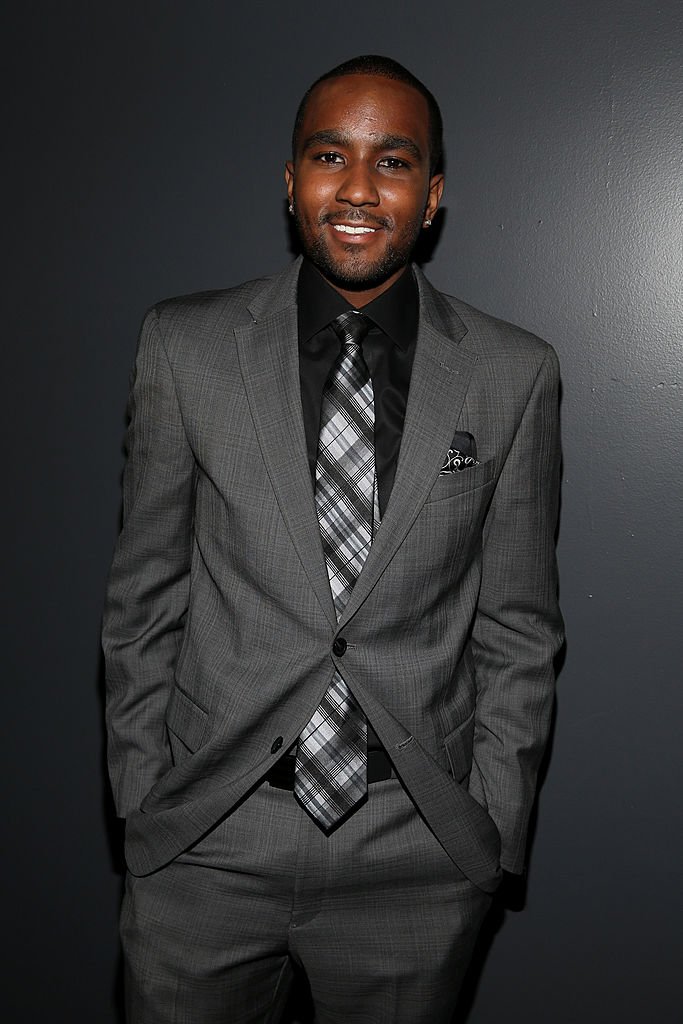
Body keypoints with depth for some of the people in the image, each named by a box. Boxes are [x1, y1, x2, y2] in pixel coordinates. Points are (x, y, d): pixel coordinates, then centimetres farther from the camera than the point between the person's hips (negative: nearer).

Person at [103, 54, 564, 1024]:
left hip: (419, 849, 0)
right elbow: (145, 597, 2)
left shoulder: (514, 374, -3)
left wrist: (492, 833, 1)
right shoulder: (186, 345, -3)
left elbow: (518, 628, 2)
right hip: (208, 836, 0)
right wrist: (140, 799, 2)